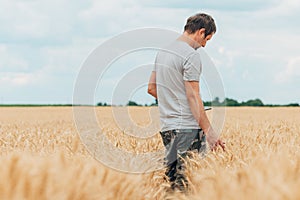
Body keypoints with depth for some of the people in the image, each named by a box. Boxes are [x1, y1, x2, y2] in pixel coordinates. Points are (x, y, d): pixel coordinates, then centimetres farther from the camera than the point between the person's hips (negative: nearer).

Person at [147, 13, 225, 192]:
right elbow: (193, 96, -17)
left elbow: (151, 88, 20)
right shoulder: (191, 56, -12)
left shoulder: (163, 52, 15)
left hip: (167, 126, 9)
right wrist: (209, 130, -15)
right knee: (188, 180, -8)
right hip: (187, 127, -9)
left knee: (172, 177, 10)